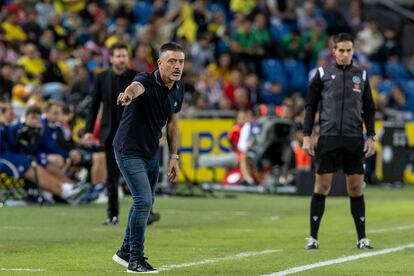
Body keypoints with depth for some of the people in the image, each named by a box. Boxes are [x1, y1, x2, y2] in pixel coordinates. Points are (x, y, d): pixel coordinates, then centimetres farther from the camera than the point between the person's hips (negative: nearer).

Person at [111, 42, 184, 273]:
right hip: (129, 150, -8)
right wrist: (129, 94, -74)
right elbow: (137, 87, -50)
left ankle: (126, 252, 35)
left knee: (146, 201, 18)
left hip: (152, 151, 8)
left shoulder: (178, 89, -1)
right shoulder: (147, 81, -24)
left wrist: (174, 156, 9)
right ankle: (136, 260, -5)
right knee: (144, 200, -16)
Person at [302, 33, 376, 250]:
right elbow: (311, 106, 6)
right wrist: (307, 136, -2)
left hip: (354, 140, 2)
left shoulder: (361, 76, 11)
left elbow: (369, 110, 15)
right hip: (328, 138, -2)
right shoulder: (322, 74, 5)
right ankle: (313, 238, 4)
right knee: (322, 187, -2)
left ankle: (362, 238, 8)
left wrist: (371, 137, 6)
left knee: (356, 188, 2)